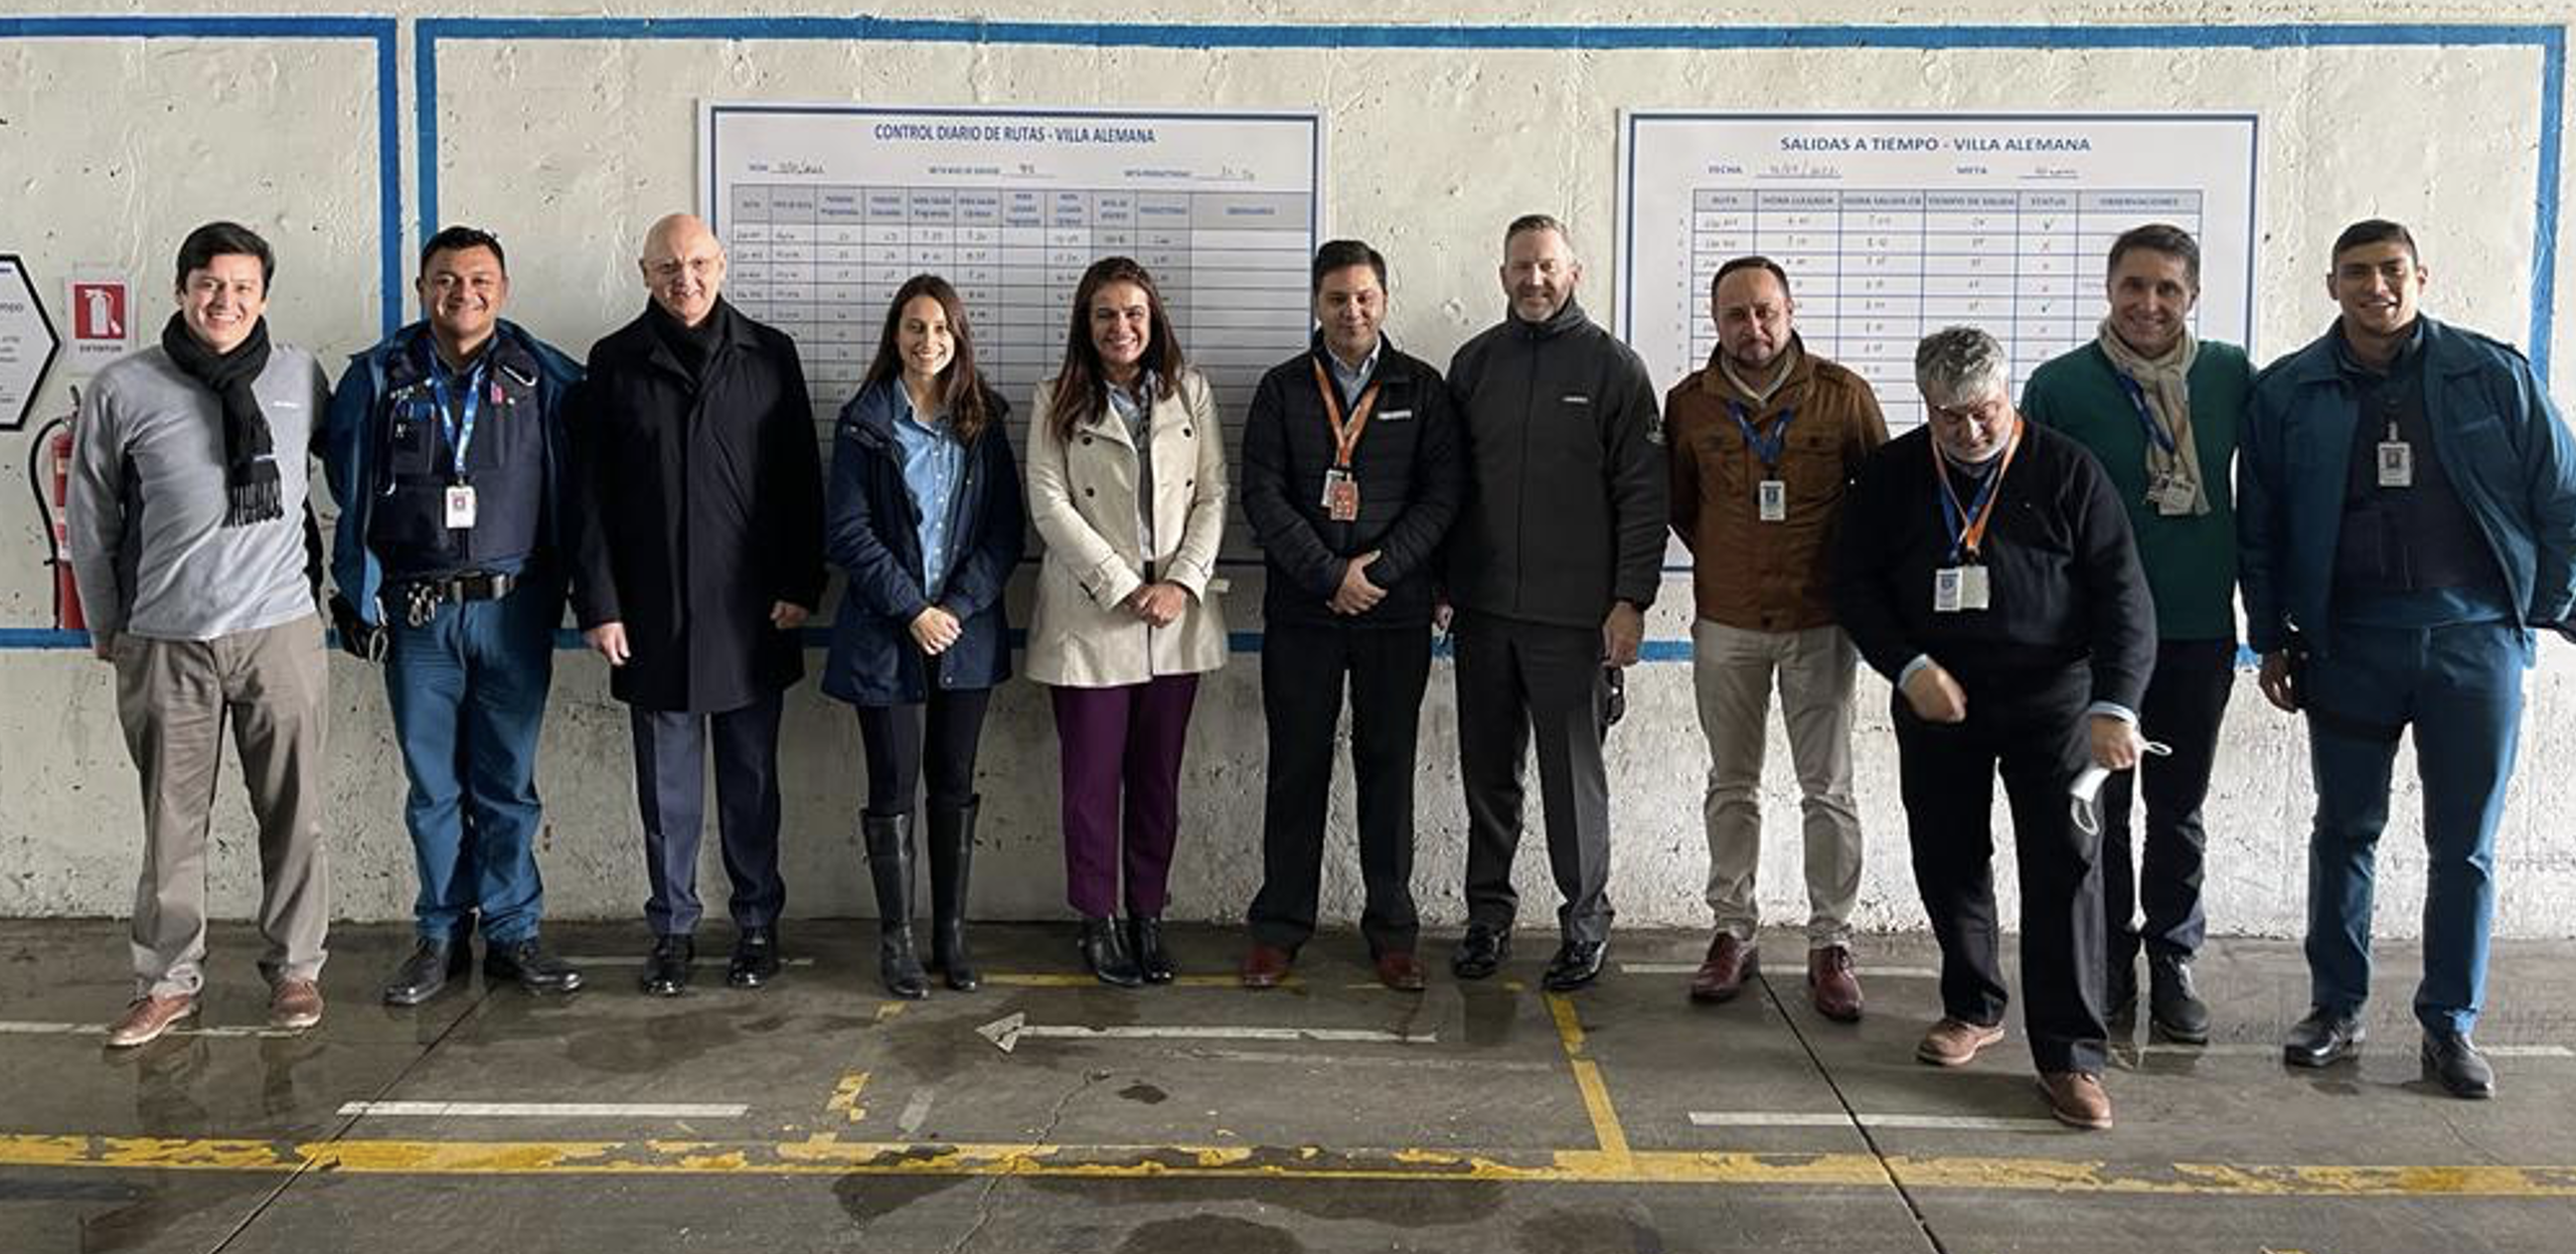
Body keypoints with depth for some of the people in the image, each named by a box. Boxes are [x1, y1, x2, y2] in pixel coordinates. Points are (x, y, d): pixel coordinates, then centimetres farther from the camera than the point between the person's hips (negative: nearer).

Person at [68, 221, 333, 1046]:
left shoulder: (300, 376, 3)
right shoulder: (123, 390, 0)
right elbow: (91, 520, 8)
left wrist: (323, 583, 16)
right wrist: (107, 629, 11)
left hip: (281, 634, 0)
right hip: (165, 642, 0)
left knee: (293, 814, 5)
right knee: (172, 821, 7)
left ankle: (295, 968, 19)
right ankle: (168, 980, 20)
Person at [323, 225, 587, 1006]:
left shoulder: (546, 378, 0)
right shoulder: (377, 377, 2)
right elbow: (350, 491, 4)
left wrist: (572, 591, 0)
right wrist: (361, 598, 0)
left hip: (512, 610, -1)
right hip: (415, 613, 1)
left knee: (507, 785, 6)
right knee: (432, 785, 9)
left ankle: (512, 933, 18)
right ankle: (442, 935, 21)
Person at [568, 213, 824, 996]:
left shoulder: (769, 356, 3)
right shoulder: (615, 363, 3)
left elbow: (801, 480, 3)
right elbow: (592, 494, 2)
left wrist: (800, 585, -4)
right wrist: (598, 603, -4)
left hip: (750, 611, 0)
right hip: (651, 613, 0)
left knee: (751, 781, 9)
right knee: (666, 785, 8)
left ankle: (757, 924, 22)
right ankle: (672, 929, 20)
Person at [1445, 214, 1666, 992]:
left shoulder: (1612, 366, -1)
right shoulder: (1473, 363, 10)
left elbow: (1642, 494, -4)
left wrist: (1631, 600, -10)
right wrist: (1440, 581, 7)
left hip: (1572, 614, -3)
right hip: (1482, 608, 4)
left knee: (1574, 775, 3)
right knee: (1487, 773, 10)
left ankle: (1585, 923, 16)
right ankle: (1488, 914, 23)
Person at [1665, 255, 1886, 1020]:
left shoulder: (1842, 394, -5)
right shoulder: (1689, 403, 1)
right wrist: (1724, 558, 7)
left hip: (1819, 620, -1)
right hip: (1726, 622, 2)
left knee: (1828, 789, 3)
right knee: (1731, 785, 9)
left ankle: (1830, 945, 12)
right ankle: (1733, 933, 20)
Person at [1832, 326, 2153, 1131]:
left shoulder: (2066, 472, -6)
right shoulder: (1893, 474, 1)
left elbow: (2122, 596, -9)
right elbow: (1854, 580, 3)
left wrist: (2114, 705, -21)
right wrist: (1909, 667, -11)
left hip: (2050, 699, -2)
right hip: (1935, 701, 3)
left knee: (2064, 862, -6)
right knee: (1946, 858, 9)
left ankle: (2069, 1054, 1)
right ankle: (1974, 1008, 30)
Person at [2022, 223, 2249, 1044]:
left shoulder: (2231, 376, 1)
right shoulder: (2060, 385, -6)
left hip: (2199, 631, 2)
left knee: (2179, 808, 12)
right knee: (2102, 805, 7)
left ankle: (2172, 962, 26)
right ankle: (2109, 964, 21)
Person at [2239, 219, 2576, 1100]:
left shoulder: (2494, 375, 0)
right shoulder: (2288, 392, 1)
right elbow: (2258, 525, 6)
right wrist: (2272, 639, 5)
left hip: (2475, 638, 0)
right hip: (2348, 641, 0)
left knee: (2464, 844, 5)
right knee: (2344, 829, 9)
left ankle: (2450, 1026, 17)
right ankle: (2335, 1009, 22)